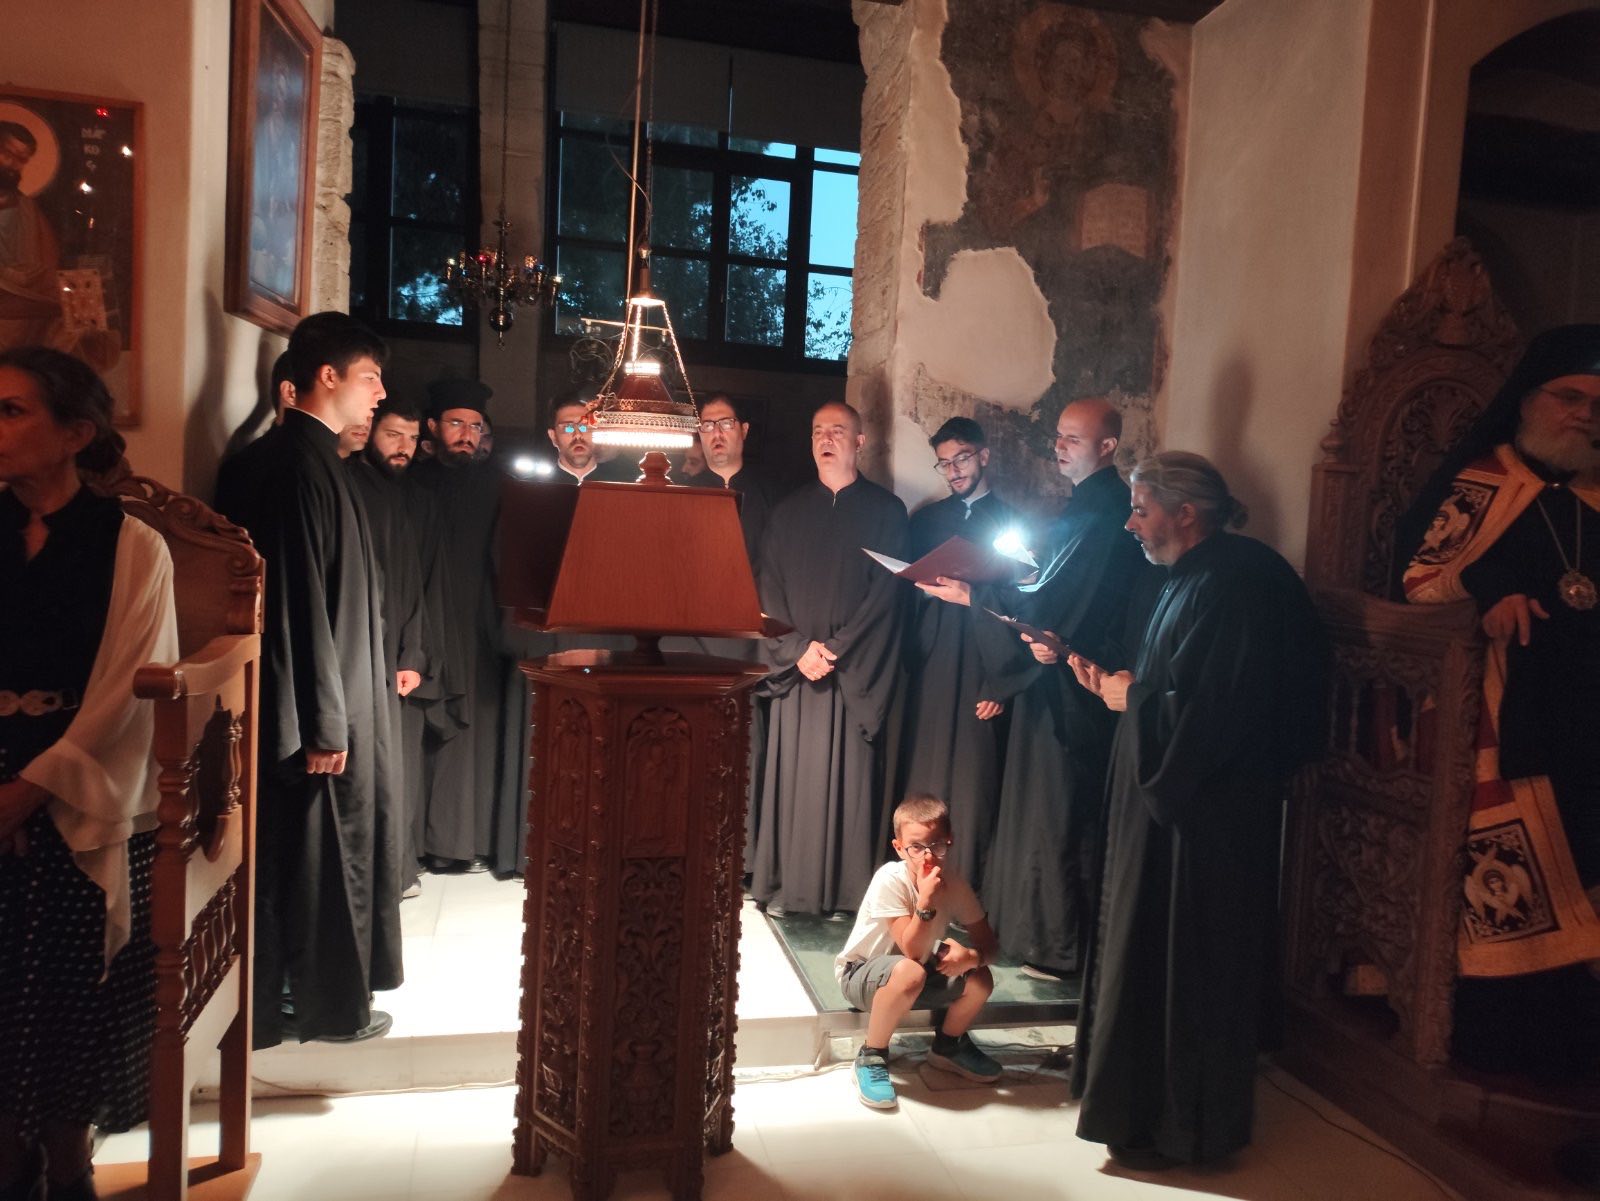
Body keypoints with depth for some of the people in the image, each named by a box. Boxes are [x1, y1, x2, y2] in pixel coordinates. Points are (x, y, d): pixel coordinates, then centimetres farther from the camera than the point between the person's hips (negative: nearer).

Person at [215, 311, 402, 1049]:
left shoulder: (305, 454, 11)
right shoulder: (303, 462, -18)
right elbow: (303, 601, -22)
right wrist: (325, 720, -20)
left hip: (328, 692, 10)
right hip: (319, 700, -10)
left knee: (298, 849, 17)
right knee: (327, 850, 4)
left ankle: (283, 999, 30)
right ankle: (332, 1004, 20)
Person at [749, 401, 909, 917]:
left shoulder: (885, 509, 4)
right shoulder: (789, 511, 13)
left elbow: (885, 590, -5)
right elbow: (769, 588, 6)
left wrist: (836, 649, -12)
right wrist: (798, 649, -8)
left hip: (857, 672, -2)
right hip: (794, 666, 3)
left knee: (849, 776, -1)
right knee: (791, 774, 2)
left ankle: (845, 889, 7)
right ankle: (787, 883, 10)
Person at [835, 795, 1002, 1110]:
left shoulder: (953, 881, -13)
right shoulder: (890, 880, -29)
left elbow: (988, 944, -8)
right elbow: (913, 953, -31)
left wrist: (971, 956, -31)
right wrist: (926, 902, -43)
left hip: (914, 972, 6)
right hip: (860, 973, -6)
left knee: (980, 979, -14)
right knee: (909, 973, -37)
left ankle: (948, 1046, 15)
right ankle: (871, 1058, -14)